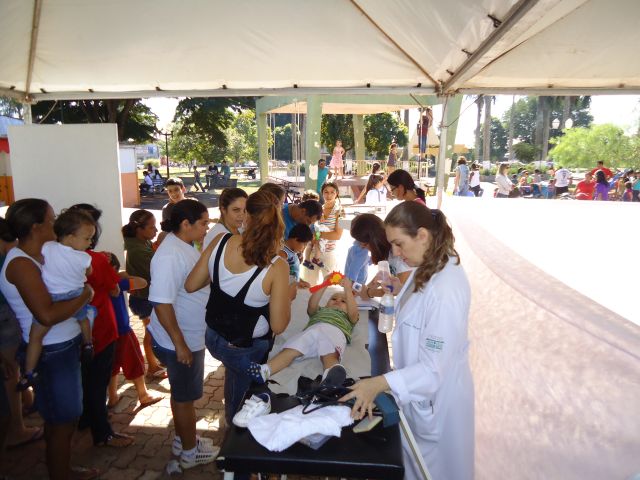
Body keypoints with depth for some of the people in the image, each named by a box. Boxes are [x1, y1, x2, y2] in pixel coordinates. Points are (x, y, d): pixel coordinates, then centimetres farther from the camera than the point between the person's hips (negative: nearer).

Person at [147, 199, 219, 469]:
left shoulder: (185, 246, 4)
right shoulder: (170, 256, -26)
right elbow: (161, 303, -28)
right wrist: (179, 344, -24)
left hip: (193, 337, 9)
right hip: (181, 341, -9)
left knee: (184, 394, 23)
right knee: (185, 397, 9)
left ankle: (183, 440, 41)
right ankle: (190, 452, 28)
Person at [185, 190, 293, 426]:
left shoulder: (220, 241, -17)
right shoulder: (277, 266, -27)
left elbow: (191, 285, -5)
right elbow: (278, 326, -20)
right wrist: (288, 295, -3)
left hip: (213, 337, 5)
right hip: (246, 351, -4)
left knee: (234, 378, 35)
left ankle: (231, 420, 52)